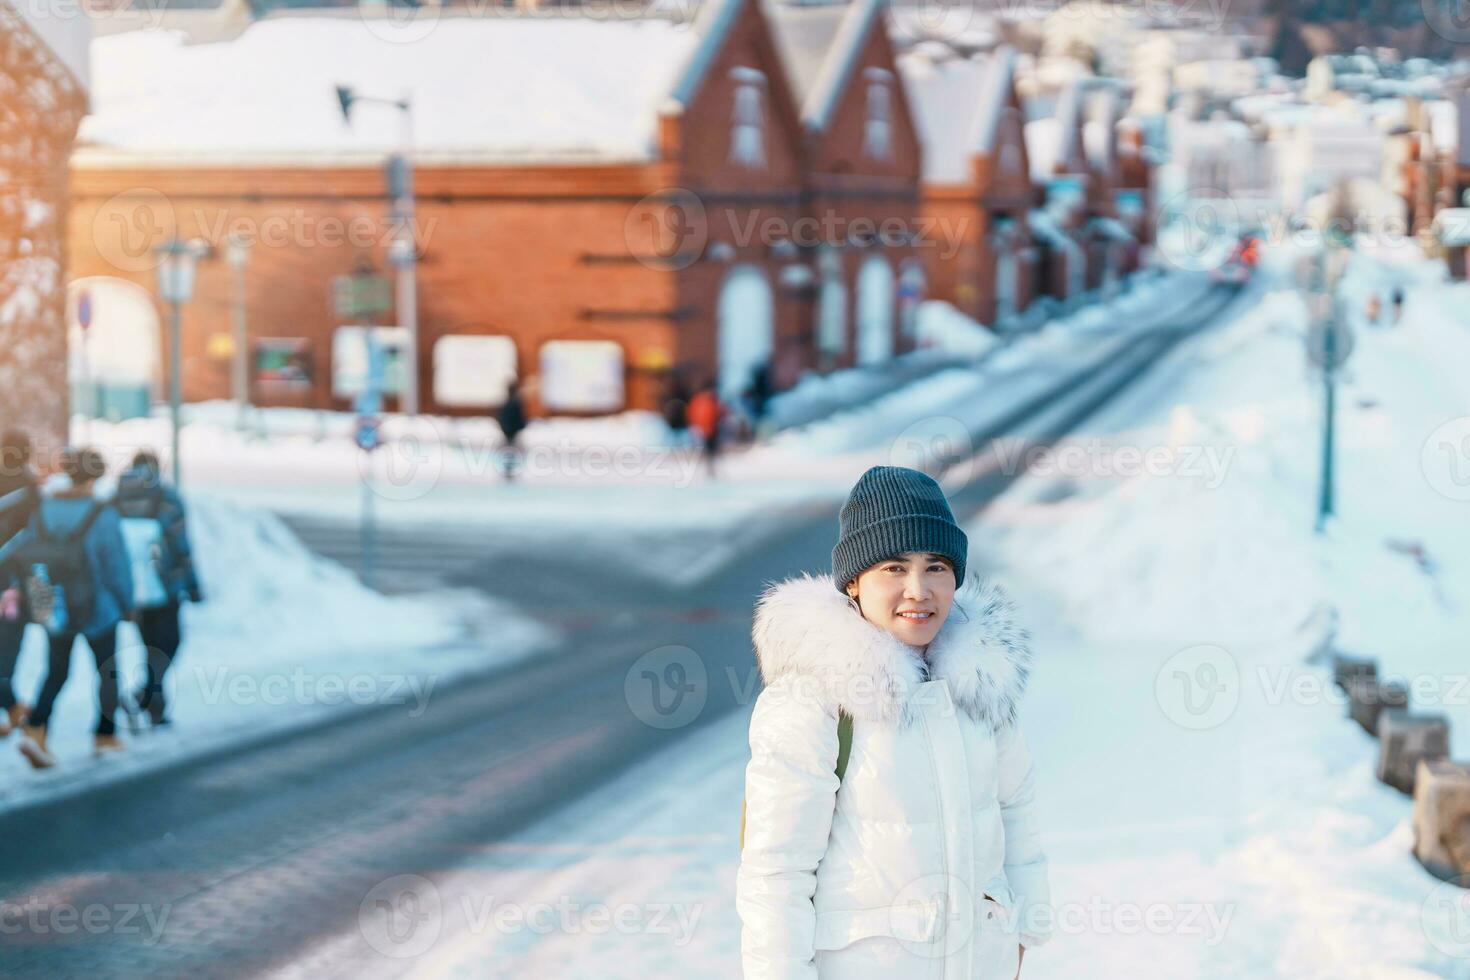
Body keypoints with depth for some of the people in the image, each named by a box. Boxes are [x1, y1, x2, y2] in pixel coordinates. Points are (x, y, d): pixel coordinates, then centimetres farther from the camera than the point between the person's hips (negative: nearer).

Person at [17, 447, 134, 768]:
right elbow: (116, 563, -15)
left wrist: (36, 602, 13)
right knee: (108, 670, 17)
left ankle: (35, 731, -7)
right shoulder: (102, 513, -18)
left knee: (56, 673, 13)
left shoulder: (44, 508, -4)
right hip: (96, 608, -4)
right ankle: (105, 736, 26)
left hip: (55, 606, 4)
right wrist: (126, 602, 0)